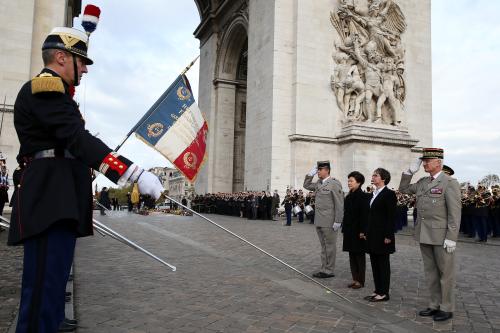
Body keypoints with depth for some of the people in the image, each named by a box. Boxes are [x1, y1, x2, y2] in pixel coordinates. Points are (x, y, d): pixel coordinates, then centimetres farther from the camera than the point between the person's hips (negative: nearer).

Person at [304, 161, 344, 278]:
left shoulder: (334, 183, -11)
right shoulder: (318, 184, 11)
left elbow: (339, 204, -14)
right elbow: (306, 185, 25)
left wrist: (337, 221, -17)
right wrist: (311, 173, 8)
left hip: (329, 222, -7)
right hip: (319, 221, 7)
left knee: (330, 246, 3)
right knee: (323, 246, 15)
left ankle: (329, 271, 12)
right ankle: (324, 269, 23)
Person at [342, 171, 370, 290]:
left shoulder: (363, 196, -13)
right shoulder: (349, 197, 10)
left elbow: (365, 215, -16)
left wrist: (362, 231, -19)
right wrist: (344, 229, 13)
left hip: (358, 231, -7)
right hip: (349, 231, 8)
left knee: (359, 255, 3)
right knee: (352, 255, 12)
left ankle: (360, 281, 13)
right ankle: (355, 279, 21)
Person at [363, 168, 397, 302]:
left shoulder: (389, 194, -10)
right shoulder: (374, 194, 13)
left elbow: (392, 216, -14)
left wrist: (388, 235, -17)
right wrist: (365, 231, 14)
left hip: (382, 236, -8)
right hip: (372, 235, 8)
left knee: (383, 263, 2)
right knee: (374, 263, 12)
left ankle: (384, 293, 11)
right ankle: (377, 290, 22)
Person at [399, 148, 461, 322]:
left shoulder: (450, 182, -10)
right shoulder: (422, 182, 10)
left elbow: (455, 212, -14)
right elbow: (404, 189, 20)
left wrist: (451, 238, -18)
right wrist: (410, 171, 6)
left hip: (442, 236, -7)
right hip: (424, 235, 7)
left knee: (445, 272, 6)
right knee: (430, 271, 14)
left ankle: (447, 308, 18)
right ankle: (435, 305, 25)